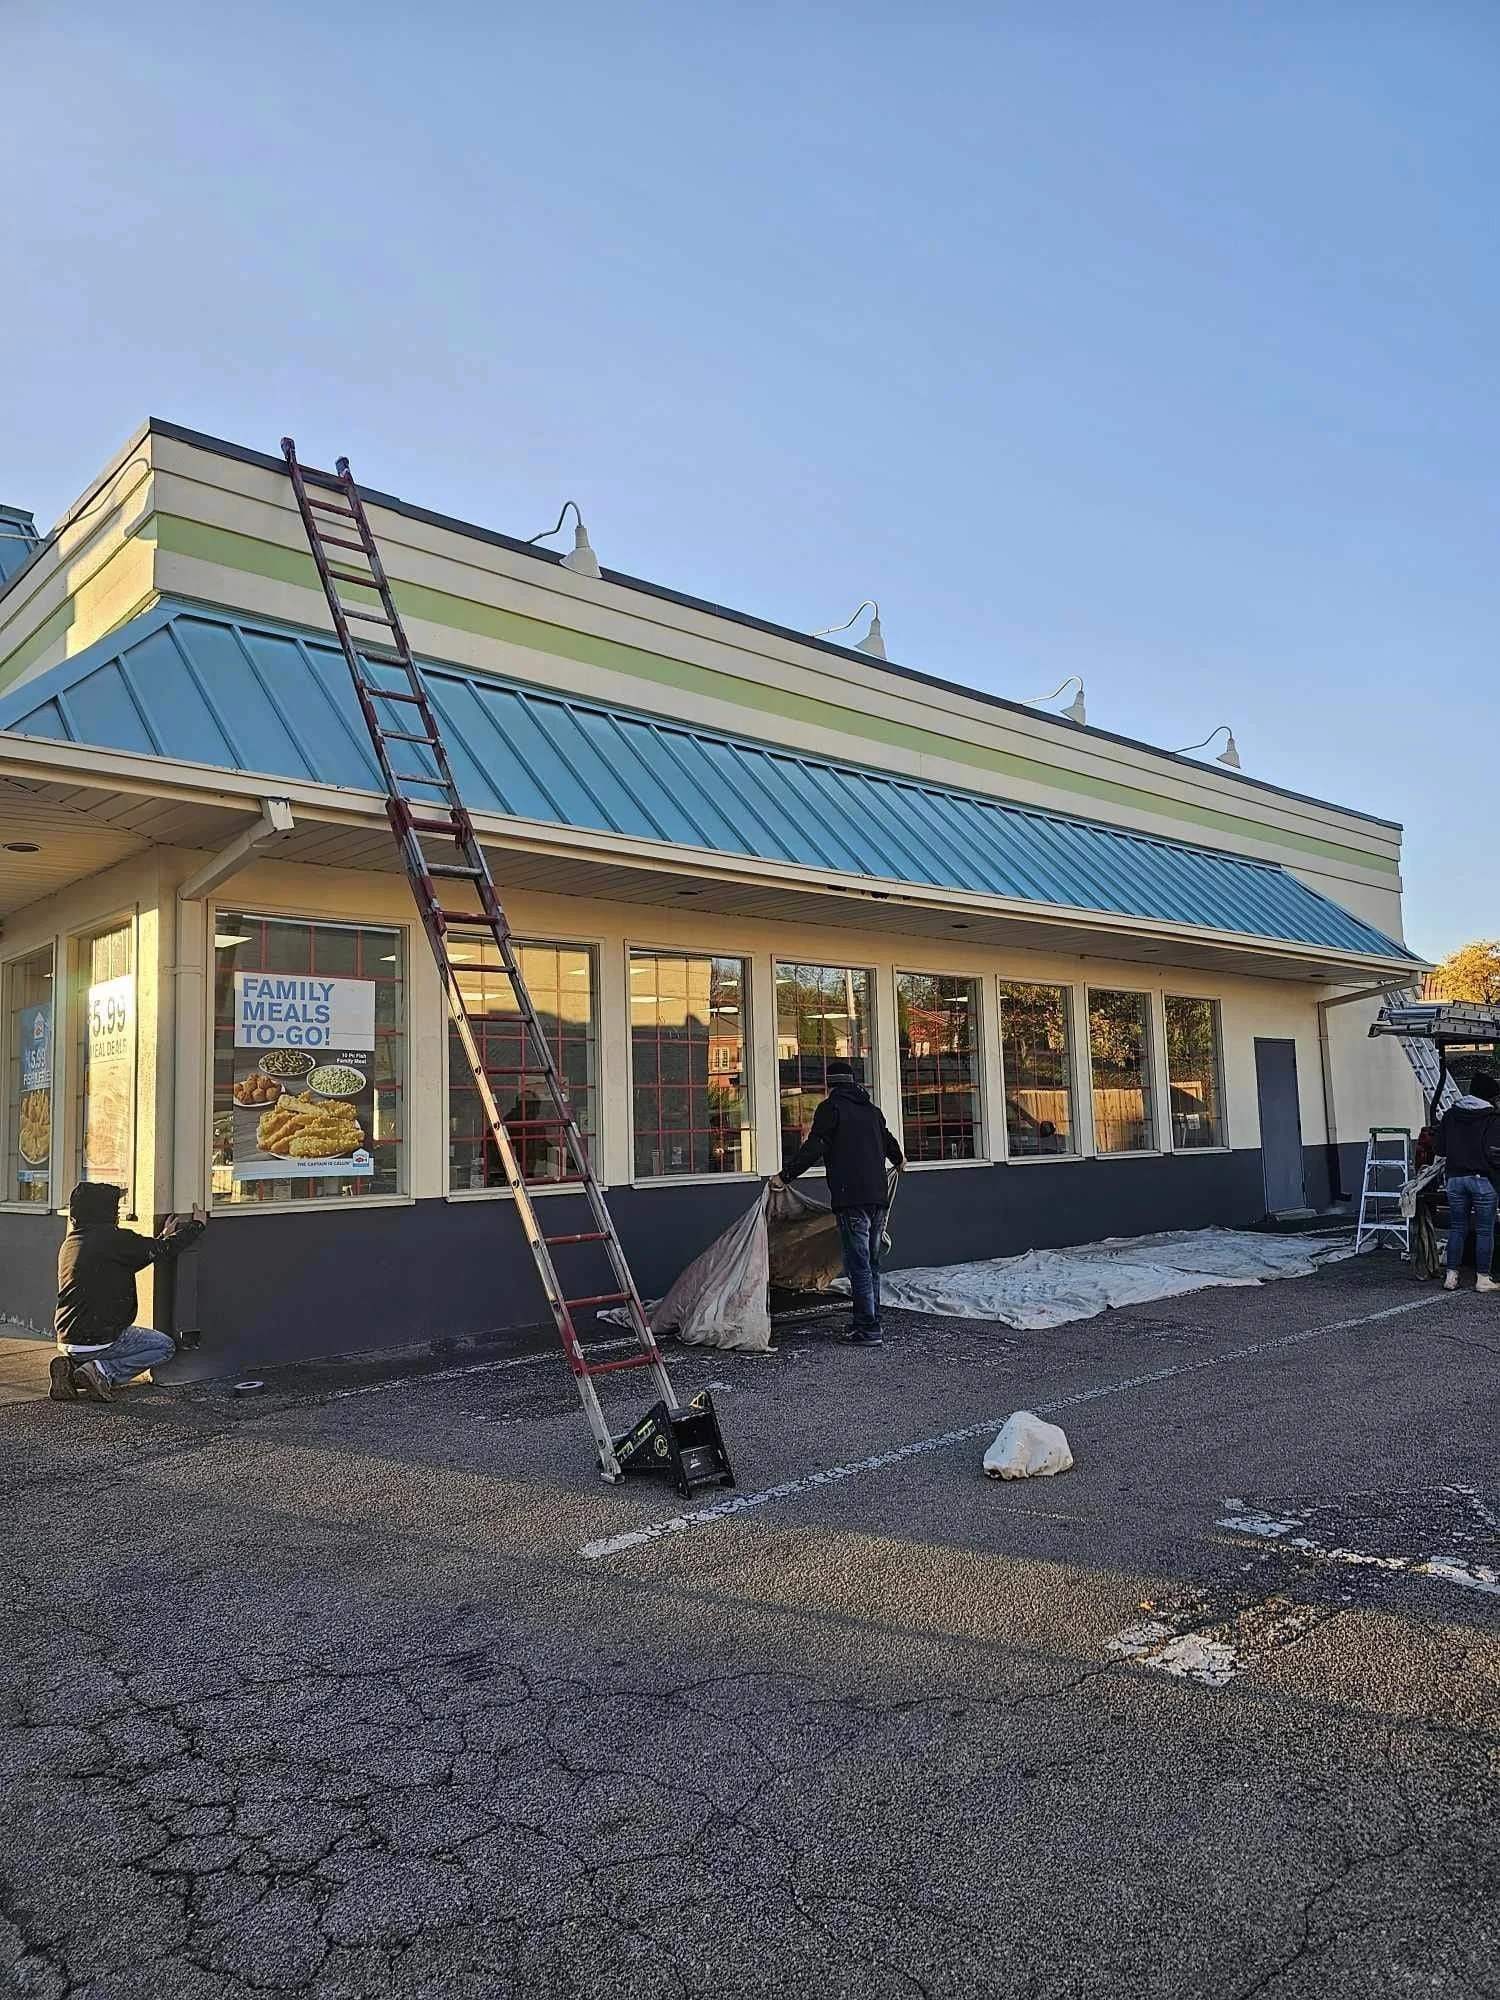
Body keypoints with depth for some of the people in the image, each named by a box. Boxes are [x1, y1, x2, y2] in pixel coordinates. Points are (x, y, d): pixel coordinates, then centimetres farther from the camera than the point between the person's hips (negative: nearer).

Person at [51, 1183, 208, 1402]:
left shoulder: (69, 1243, 12)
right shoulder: (112, 1239, -15)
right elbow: (161, 1251, -8)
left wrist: (164, 1237, 29)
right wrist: (197, 1225, 8)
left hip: (67, 1340, 8)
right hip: (98, 1340, -8)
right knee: (165, 1346, 10)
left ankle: (71, 1366, 7)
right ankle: (103, 1371, -7)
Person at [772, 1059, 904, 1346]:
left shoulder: (830, 1108, -3)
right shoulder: (871, 1108, 18)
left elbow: (813, 1148, -12)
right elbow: (887, 1140, 34)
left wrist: (785, 1175, -6)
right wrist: (899, 1161, 55)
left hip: (852, 1198, -7)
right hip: (878, 1195, 7)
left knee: (858, 1263, -5)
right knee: (872, 1262, 15)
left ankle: (868, 1330, -6)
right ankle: (869, 1322, 21)